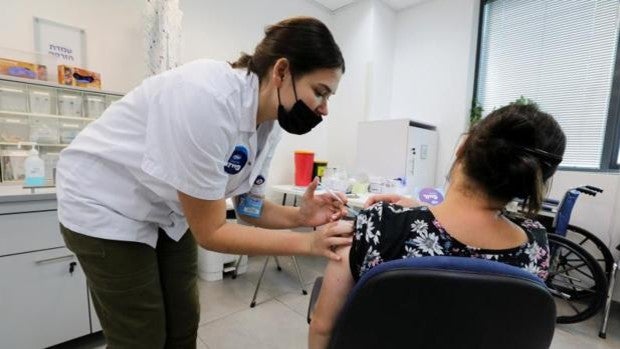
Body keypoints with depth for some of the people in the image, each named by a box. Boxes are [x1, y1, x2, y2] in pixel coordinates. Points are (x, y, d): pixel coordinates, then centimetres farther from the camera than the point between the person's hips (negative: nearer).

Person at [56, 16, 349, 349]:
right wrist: (306, 242, -27)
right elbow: (209, 232, -29)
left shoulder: (270, 124, -11)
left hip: (169, 210, 7)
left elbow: (250, 208, -4)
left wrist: (300, 216, -21)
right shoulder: (208, 97, -35)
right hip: (106, 206, -6)